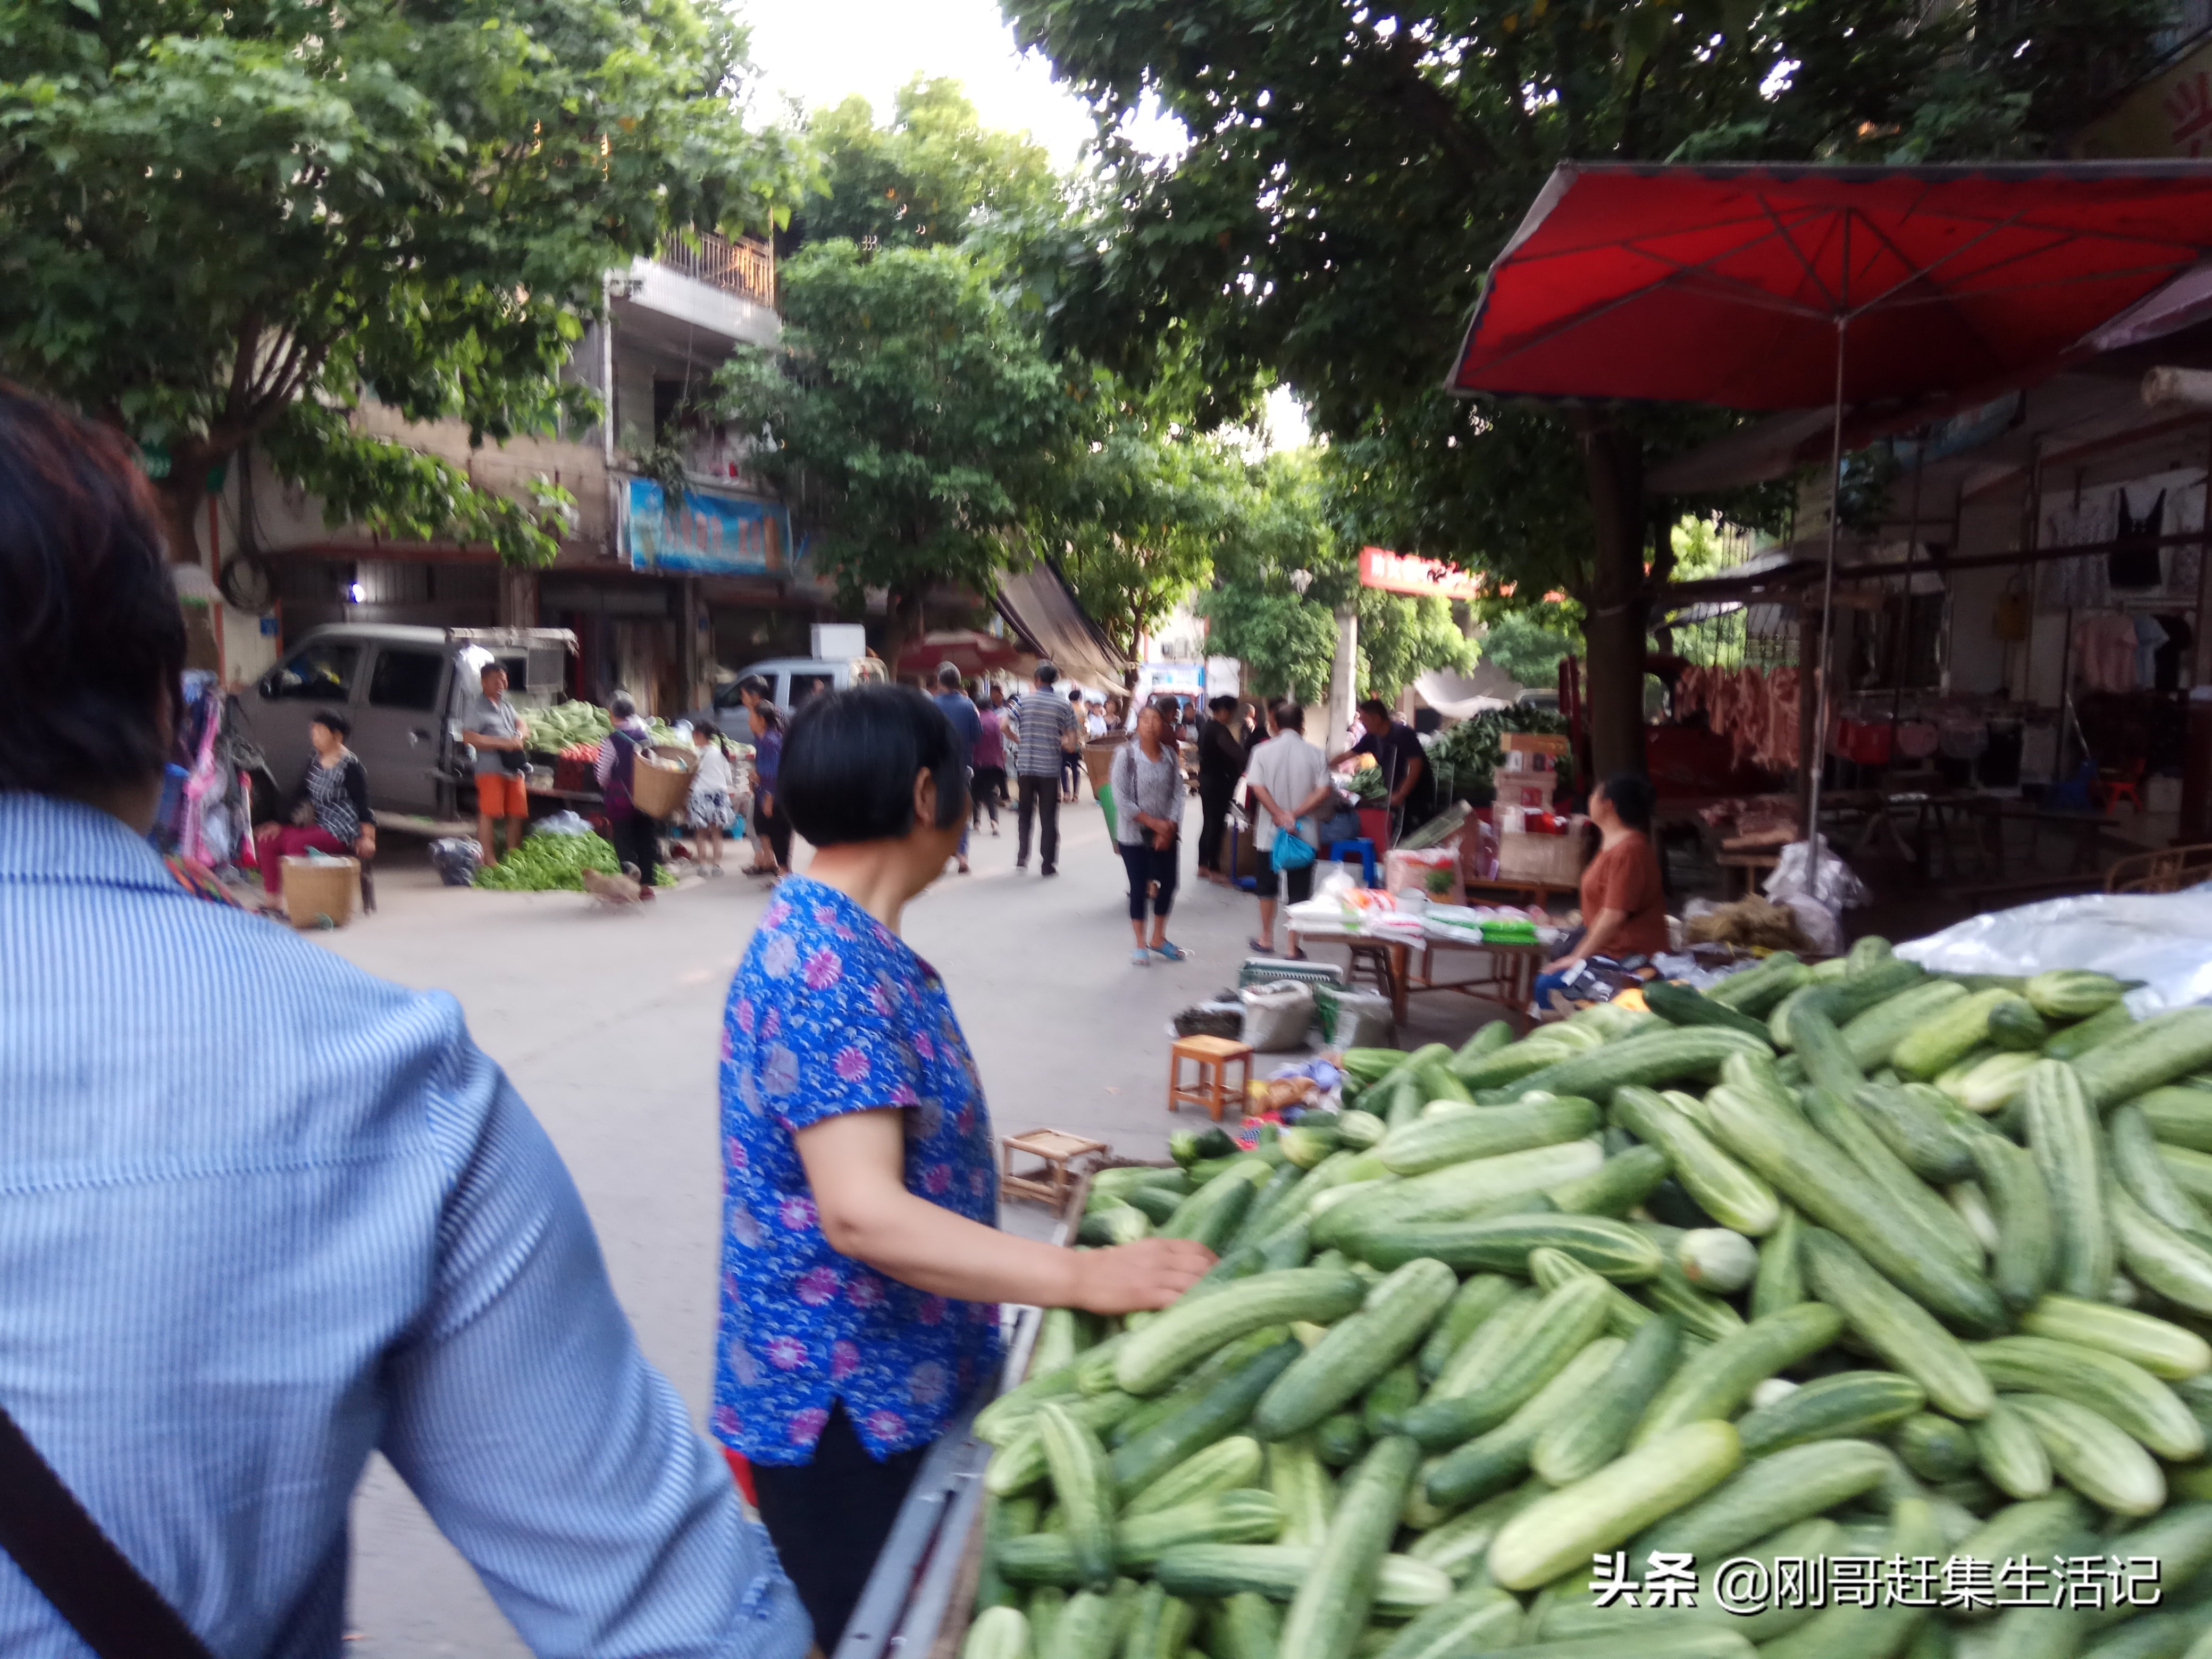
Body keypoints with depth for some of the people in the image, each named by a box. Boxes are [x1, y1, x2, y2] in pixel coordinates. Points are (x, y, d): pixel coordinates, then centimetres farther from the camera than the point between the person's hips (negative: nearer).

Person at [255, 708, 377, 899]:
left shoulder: (351, 766, -12)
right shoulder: (314, 761, 9)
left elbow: (362, 804, -15)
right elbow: (299, 795, 13)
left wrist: (367, 838, -24)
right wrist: (279, 824, 5)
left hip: (342, 832, -8)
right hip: (317, 825, 8)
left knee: (296, 843, -30)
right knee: (267, 840, -8)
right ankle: (273, 899, -6)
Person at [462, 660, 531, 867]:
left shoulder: (505, 704, 20)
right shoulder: (475, 706, -5)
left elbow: (521, 723, 26)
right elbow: (469, 737, -14)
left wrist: (520, 737, 1)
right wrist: (502, 743, -17)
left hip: (514, 769, 8)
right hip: (491, 769, -8)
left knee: (517, 815, 9)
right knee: (488, 814, -10)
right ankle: (488, 859, -9)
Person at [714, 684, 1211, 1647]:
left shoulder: (838, 937, 7)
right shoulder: (830, 966, -25)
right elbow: (863, 1215, -31)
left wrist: (1011, 1167, 23)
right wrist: (1081, 1277, -32)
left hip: (892, 1379, 10)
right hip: (841, 1403, -10)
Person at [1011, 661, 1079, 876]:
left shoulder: (1023, 701, 0)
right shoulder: (1064, 707, -1)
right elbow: (1071, 743, -5)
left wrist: (1020, 741, 10)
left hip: (1025, 767, 1)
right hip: (1050, 769, -1)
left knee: (1025, 813, 16)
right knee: (1048, 818, 5)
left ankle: (1022, 858, 15)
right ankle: (1048, 865, 6)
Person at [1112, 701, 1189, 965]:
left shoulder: (1171, 756, -2)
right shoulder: (1125, 755, -13)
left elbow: (1177, 794, -1)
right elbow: (1121, 799, -15)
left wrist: (1169, 827, -14)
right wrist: (1154, 823, -17)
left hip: (1167, 834, 4)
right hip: (1134, 834, -4)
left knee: (1168, 884, 10)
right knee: (1139, 888, 3)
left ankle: (1159, 940, 29)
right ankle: (1140, 945, 18)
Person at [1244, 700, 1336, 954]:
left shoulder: (1263, 751, -5)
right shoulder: (1314, 754, -4)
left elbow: (1258, 788, -14)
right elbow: (1324, 791, -12)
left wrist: (1280, 815, -14)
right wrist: (1296, 814, -11)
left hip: (1270, 831, 0)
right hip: (1303, 833, 0)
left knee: (1267, 888, 17)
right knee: (1299, 892, 6)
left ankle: (1266, 939, 26)